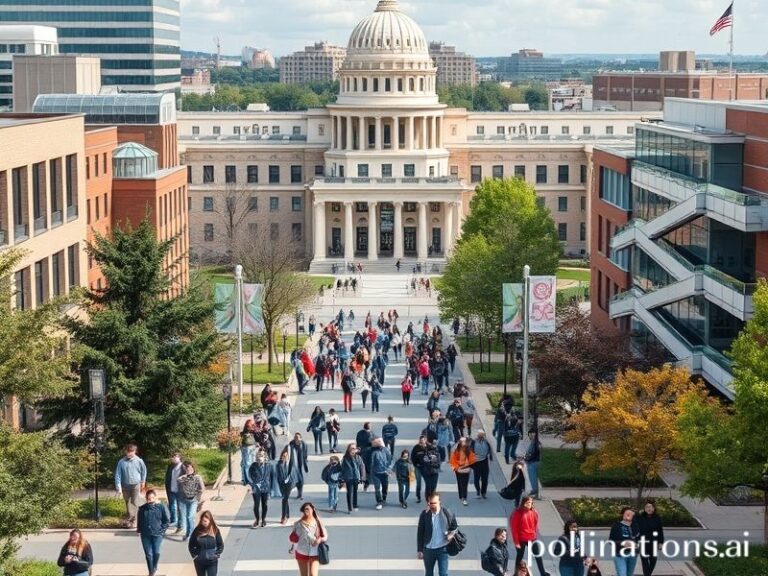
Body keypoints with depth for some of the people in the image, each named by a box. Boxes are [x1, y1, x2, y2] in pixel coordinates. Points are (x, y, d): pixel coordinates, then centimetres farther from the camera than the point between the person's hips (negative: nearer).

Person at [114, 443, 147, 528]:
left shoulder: (139, 461, -10)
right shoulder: (121, 462, -11)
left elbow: (144, 471, 8)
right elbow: (117, 475, -8)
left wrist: (142, 482, 17)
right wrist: (118, 488, -12)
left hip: (136, 485, -1)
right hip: (125, 486, 1)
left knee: (134, 504, -7)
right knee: (128, 504, 11)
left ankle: (133, 521, -6)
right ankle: (129, 520, 24)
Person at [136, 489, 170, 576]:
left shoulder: (161, 507, -6)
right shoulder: (142, 509, 2)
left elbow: (167, 520, -1)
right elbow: (139, 520, 15)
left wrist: (162, 530, -7)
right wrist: (139, 530, 5)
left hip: (157, 534, -2)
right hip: (145, 535, 2)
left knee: (156, 552, -4)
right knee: (148, 554, 5)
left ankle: (155, 568, 23)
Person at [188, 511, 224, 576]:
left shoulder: (215, 530, -6)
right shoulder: (197, 530, -6)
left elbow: (221, 545, 2)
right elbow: (191, 545, 4)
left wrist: (216, 555, -7)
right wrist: (195, 555, -3)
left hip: (212, 561, -1)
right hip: (199, 561, 2)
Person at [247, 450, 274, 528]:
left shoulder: (268, 466, -3)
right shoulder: (253, 466, -8)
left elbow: (272, 476, 7)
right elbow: (249, 477, -3)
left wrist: (271, 486, 6)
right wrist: (253, 485, -13)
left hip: (266, 488, 2)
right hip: (256, 488, -2)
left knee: (264, 504, 11)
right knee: (256, 504, -4)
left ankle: (263, 519, 27)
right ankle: (257, 520, 13)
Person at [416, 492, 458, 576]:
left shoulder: (447, 513, -10)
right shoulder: (424, 514, -10)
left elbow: (455, 526, 8)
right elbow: (420, 533, -2)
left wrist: (451, 534, -11)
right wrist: (420, 550, -1)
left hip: (442, 548, -1)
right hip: (428, 549, 1)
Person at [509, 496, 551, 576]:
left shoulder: (534, 513, 1)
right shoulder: (518, 513, -12)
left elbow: (536, 526, 9)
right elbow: (514, 528, -11)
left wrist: (536, 537, 7)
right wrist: (516, 541, -12)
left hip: (532, 539, 4)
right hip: (521, 539, -4)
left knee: (538, 555, 8)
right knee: (520, 556, 9)